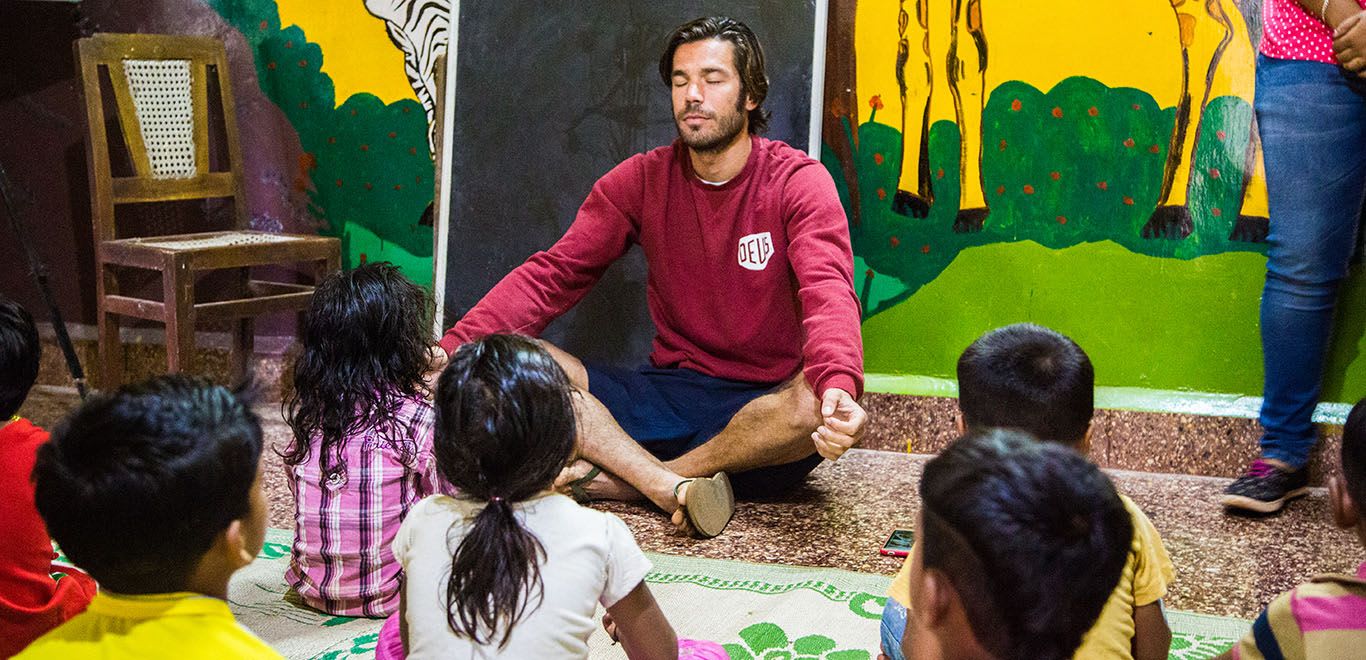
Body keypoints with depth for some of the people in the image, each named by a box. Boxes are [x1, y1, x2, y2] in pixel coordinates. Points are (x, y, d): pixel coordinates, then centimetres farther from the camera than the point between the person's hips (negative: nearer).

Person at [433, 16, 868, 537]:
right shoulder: (643, 180, 6)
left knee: (825, 403, -38)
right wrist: (455, 348, -17)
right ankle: (670, 487, -34)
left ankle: (616, 480, -28)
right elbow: (553, 274, -1)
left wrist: (838, 386, -45)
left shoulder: (798, 181, -6)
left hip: (768, 406, -3)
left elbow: (828, 292, -22)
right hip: (672, 392, 3)